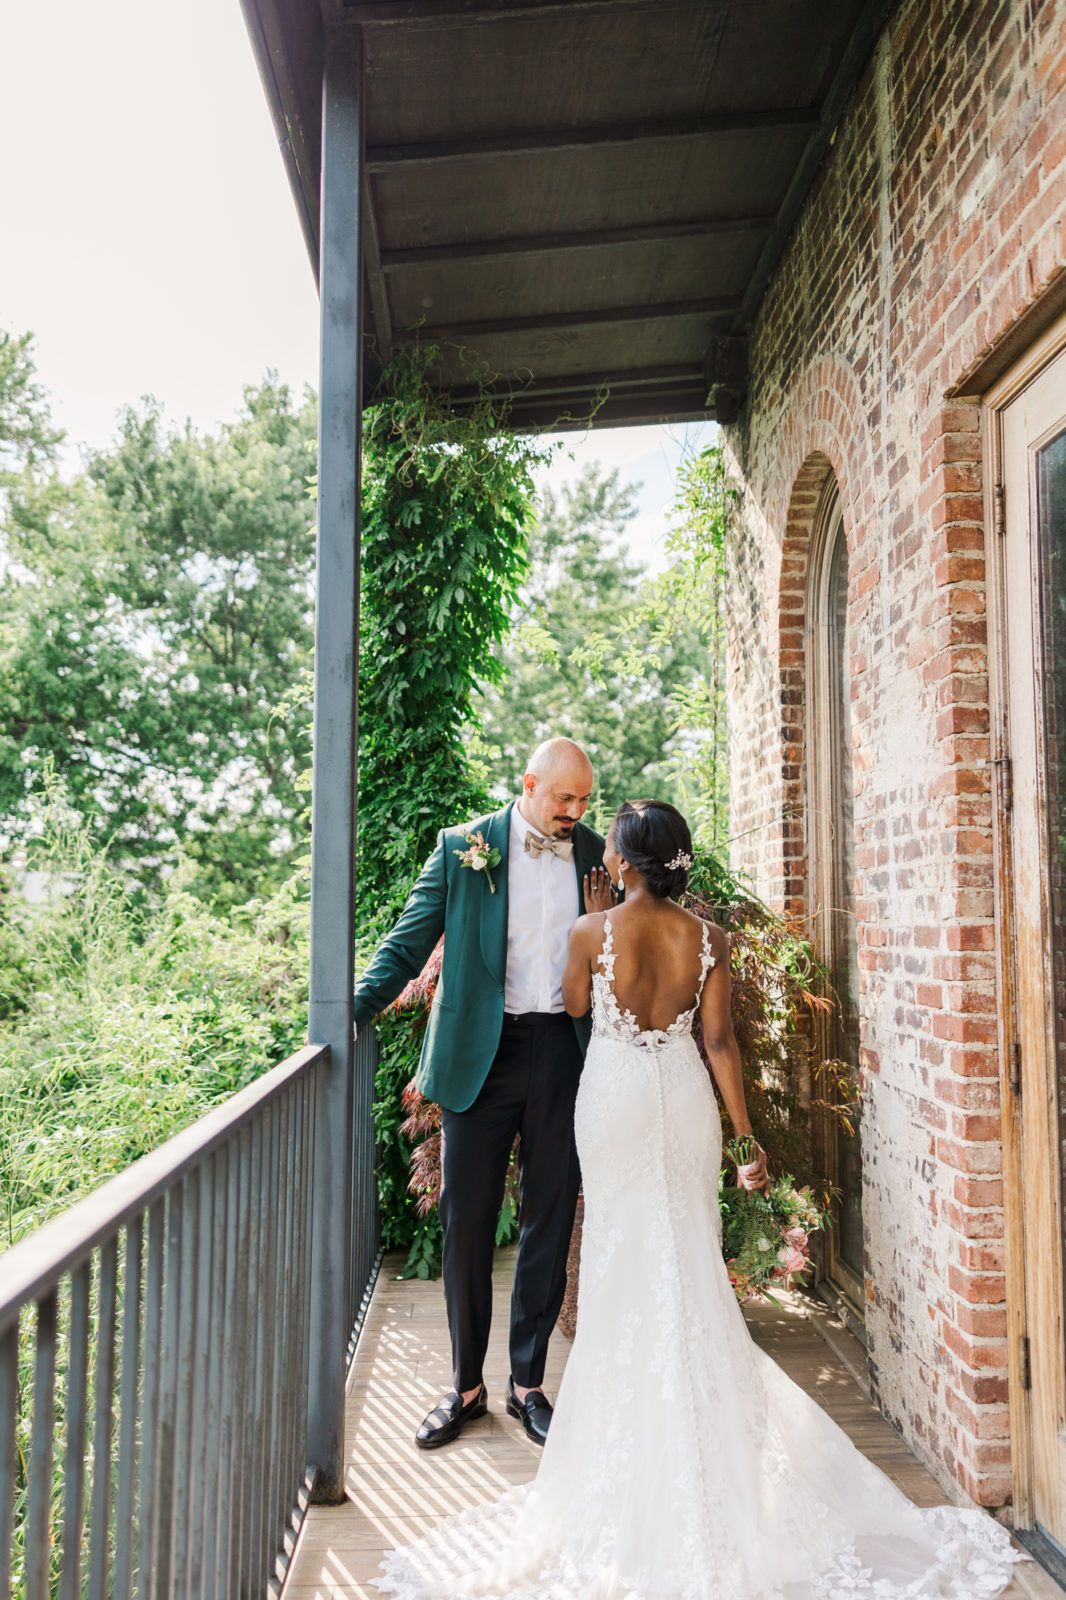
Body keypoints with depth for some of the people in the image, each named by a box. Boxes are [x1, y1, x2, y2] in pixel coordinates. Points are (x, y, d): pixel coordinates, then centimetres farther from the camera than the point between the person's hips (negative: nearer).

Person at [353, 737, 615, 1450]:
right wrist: (351, 1014, -12)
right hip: (480, 1056, -2)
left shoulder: (595, 855, 6)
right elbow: (408, 944, -3)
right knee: (467, 1222, 6)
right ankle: (466, 1385, 25)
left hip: (564, 1055, 2)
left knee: (550, 1222, 11)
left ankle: (528, 1381, 27)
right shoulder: (462, 848, -2)